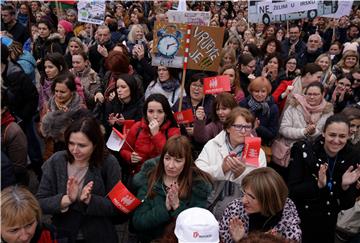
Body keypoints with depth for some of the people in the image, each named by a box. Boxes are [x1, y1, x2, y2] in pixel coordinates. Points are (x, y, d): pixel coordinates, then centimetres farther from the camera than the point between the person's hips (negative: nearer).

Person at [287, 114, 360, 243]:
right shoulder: (304, 150, -16)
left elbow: (348, 204, -4)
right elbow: (291, 190, -18)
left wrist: (345, 186, -22)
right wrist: (318, 184, -30)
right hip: (299, 221, -3)